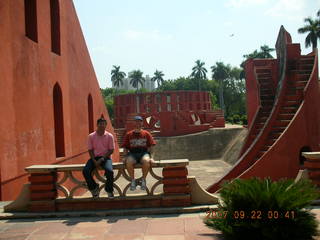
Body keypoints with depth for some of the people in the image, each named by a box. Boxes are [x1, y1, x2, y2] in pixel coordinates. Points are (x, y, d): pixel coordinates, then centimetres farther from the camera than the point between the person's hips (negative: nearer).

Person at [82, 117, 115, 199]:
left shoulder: (109, 136, 0)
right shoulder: (91, 136, 3)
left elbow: (111, 150, -1)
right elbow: (90, 150, 4)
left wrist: (102, 159, -13)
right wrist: (94, 161, -12)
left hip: (105, 157, -2)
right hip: (94, 157, 2)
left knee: (110, 171, -31)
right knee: (85, 171, -24)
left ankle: (109, 190, -3)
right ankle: (94, 188, 2)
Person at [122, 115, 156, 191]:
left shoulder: (146, 133, 14)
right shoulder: (128, 134, 15)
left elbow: (150, 147, 9)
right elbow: (125, 148, 13)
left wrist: (151, 157, -4)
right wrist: (126, 156, -3)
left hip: (144, 152, 0)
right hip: (132, 153, 1)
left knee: (146, 161, -36)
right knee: (128, 162, -35)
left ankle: (143, 179, -13)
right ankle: (133, 180, -13)